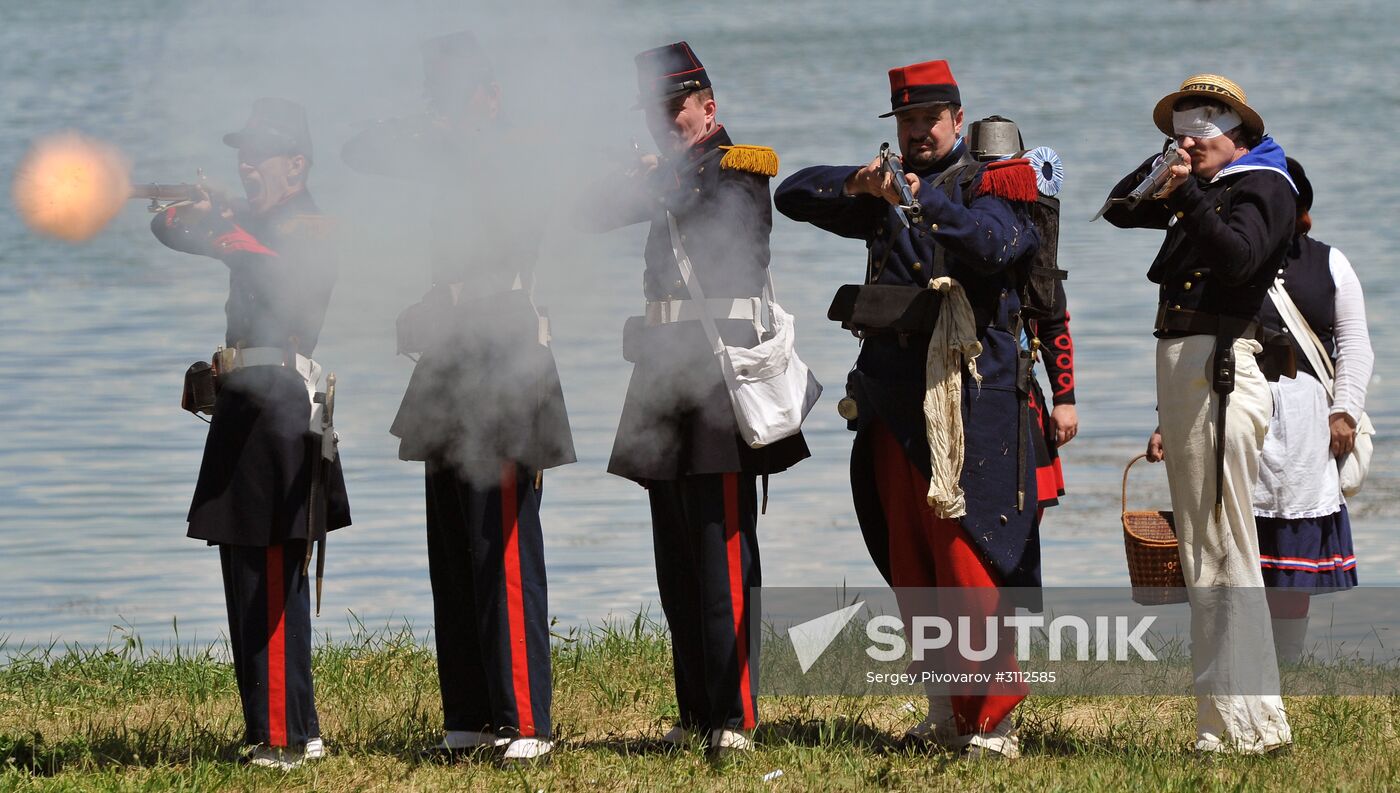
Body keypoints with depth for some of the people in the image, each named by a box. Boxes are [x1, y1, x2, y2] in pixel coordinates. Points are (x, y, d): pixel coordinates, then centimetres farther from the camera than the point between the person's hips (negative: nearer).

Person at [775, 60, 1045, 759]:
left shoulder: (989, 185, 2)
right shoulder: (885, 196, 19)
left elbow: (996, 242, -20)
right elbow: (793, 195, 14)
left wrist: (926, 200, -32)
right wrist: (859, 185, -4)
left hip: (968, 397, -6)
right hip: (893, 398, 6)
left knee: (967, 556, -11)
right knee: (909, 565, 8)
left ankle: (992, 722, -10)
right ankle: (945, 713, 15)